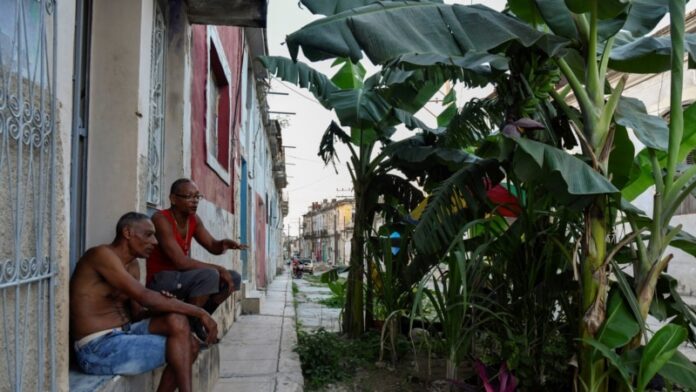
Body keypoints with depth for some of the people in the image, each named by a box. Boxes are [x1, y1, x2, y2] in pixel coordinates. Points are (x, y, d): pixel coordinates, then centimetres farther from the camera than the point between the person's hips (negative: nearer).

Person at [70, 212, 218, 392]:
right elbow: (145, 297, -25)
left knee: (183, 333, -11)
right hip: (98, 349, -8)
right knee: (180, 345, -14)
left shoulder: (132, 266, 11)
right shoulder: (102, 255, -16)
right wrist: (199, 312, -21)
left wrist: (162, 306, -12)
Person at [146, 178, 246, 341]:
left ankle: (197, 319, 6)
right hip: (161, 282, -8)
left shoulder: (194, 219, 4)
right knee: (210, 275, -32)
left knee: (234, 277, 1)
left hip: (181, 278, 8)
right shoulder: (161, 219, -20)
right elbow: (181, 262, -27)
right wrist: (219, 269, -23)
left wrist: (225, 244, -17)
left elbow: (213, 247, 8)